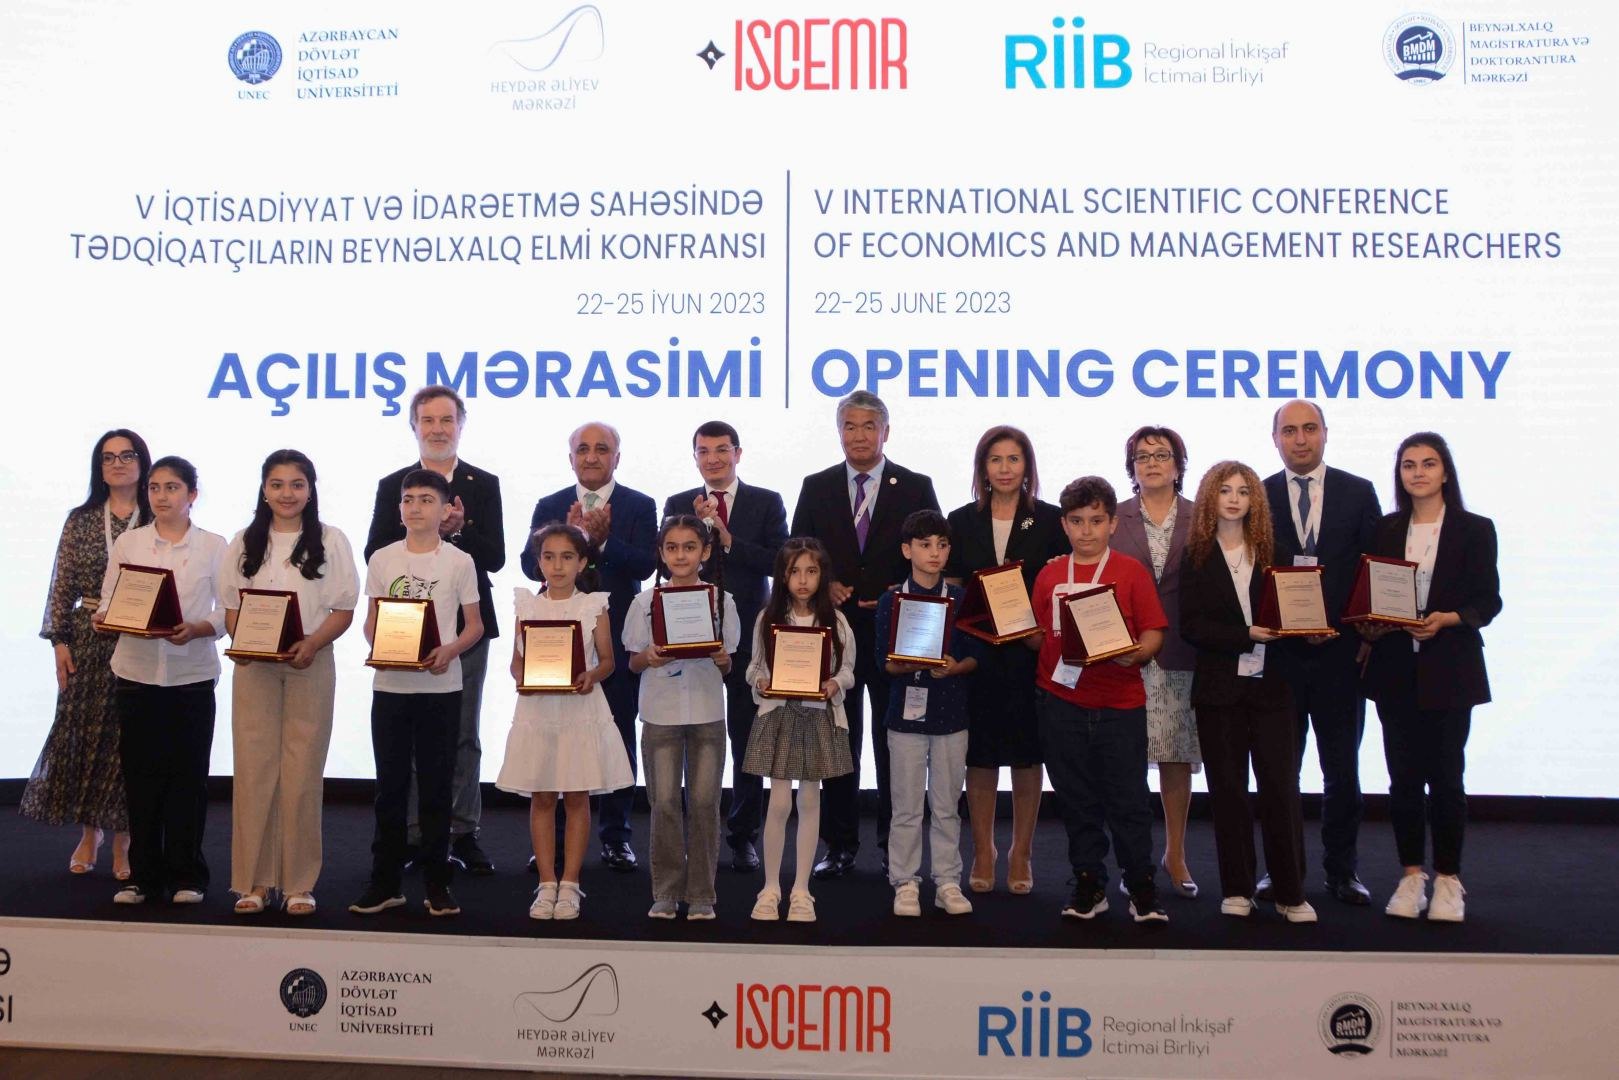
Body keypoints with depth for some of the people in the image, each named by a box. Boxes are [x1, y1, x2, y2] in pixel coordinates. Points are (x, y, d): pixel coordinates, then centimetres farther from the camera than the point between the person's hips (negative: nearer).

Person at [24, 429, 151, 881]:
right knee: (80, 730, 4)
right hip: (87, 642, 2)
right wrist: (59, 641, -1)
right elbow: (62, 585, 5)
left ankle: (122, 839, 13)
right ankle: (88, 831, 21)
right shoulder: (81, 520, 6)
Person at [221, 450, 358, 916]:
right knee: (253, 769, 1)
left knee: (302, 772, 0)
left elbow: (344, 609, 0)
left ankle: (299, 882, 9)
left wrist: (311, 644, -17)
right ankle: (254, 880, 10)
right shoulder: (244, 542, 11)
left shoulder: (331, 541, 4)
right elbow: (231, 605, 10)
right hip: (254, 667, 2)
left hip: (310, 666, -2)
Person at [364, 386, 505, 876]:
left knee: (464, 734, 6)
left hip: (467, 624, 0)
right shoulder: (392, 486, 7)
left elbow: (495, 557, -2)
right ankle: (413, 833, 14)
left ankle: (463, 832, 13)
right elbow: (375, 554, -2)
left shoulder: (484, 485, 5)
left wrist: (459, 530, -19)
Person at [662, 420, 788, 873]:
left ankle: (743, 835, 16)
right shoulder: (678, 506, 8)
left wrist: (729, 539, -16)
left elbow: (780, 561, -8)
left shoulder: (767, 503, 3)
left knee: (747, 740, 6)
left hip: (748, 635, -1)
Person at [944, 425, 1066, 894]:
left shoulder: (1050, 520, 3)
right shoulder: (962, 521, 7)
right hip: (976, 650, 1)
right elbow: (950, 590, 9)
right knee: (980, 754, 6)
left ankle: (1021, 855, 18)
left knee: (1026, 753, 6)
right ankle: (982, 852, 19)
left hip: (1030, 650, -1)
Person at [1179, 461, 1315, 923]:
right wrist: (1246, 635, -15)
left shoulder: (1271, 552, 7)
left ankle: (1290, 893, 9)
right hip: (1220, 686, -1)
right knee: (1228, 788, 5)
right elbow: (1190, 625, -5)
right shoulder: (1196, 557, 2)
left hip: (1270, 685, 1)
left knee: (1281, 786, -1)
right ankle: (1236, 890, 15)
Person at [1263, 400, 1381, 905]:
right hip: (1278, 654, 0)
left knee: (1342, 770, 8)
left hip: (1339, 651, 0)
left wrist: (1345, 625, -8)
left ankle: (1341, 870, 21)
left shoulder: (1358, 493, 4)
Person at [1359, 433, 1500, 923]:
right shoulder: (1385, 531, 9)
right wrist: (1369, 622, -9)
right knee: (1404, 775, 5)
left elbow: (1488, 601, -2)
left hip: (1449, 670, -2)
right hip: (1395, 670, 2)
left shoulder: (1475, 529, 2)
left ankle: (1448, 880, 13)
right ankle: (1411, 876, 16)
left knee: (1445, 773, 0)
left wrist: (1446, 619, -18)